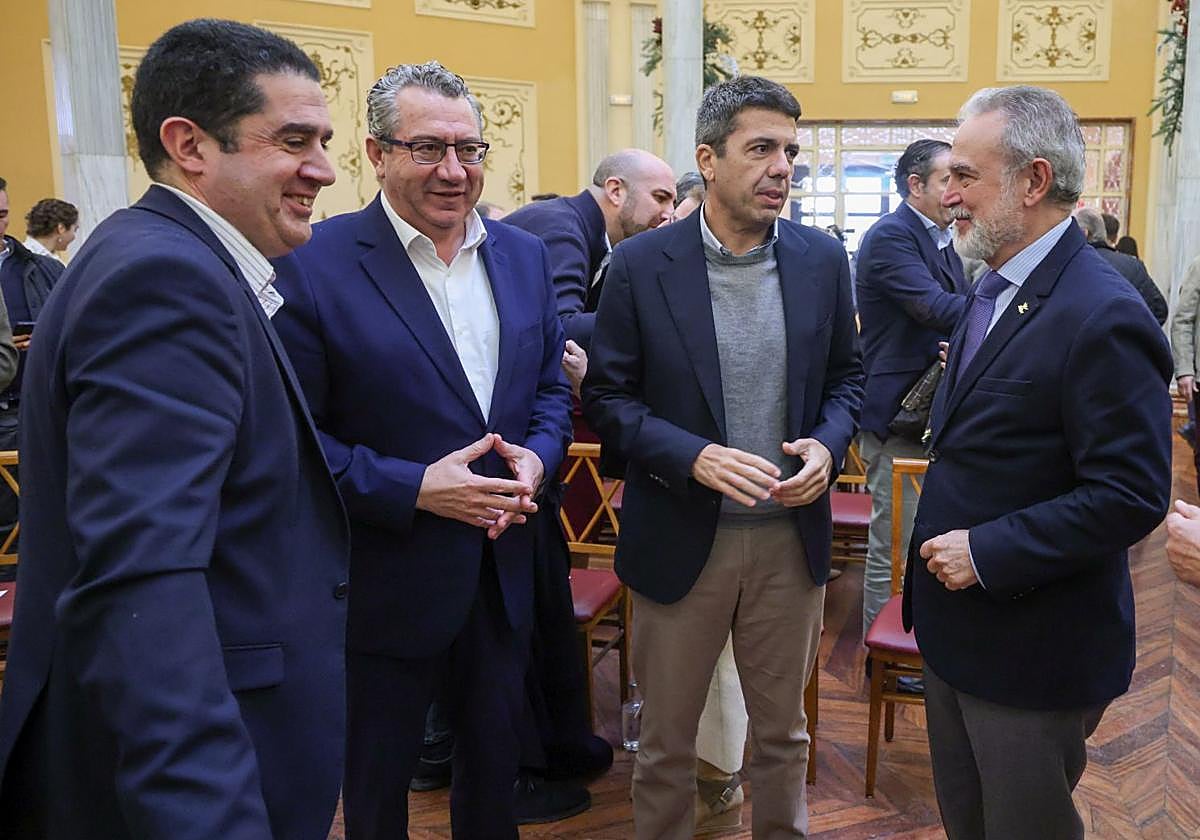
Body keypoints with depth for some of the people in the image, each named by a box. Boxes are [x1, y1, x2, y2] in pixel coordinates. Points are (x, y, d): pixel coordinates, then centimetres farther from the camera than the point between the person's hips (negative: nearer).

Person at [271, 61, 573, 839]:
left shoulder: (524, 255, 3)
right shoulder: (313, 264, -15)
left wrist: (536, 457, -10)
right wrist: (414, 488, -24)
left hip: (505, 573, 5)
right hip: (386, 584, -4)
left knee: (497, 761, 24)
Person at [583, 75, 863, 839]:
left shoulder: (822, 259, -1)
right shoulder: (640, 265, -10)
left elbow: (847, 374, 9)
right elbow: (606, 397, -7)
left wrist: (829, 445, -11)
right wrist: (694, 457, -22)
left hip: (791, 537, 3)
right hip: (680, 538, -2)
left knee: (783, 730, 20)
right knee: (666, 739, 15)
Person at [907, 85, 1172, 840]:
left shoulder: (1104, 316, -23)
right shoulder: (994, 290, 6)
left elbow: (1132, 495, -25)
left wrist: (987, 552, -24)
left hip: (1031, 649, -8)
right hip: (957, 627, 9)